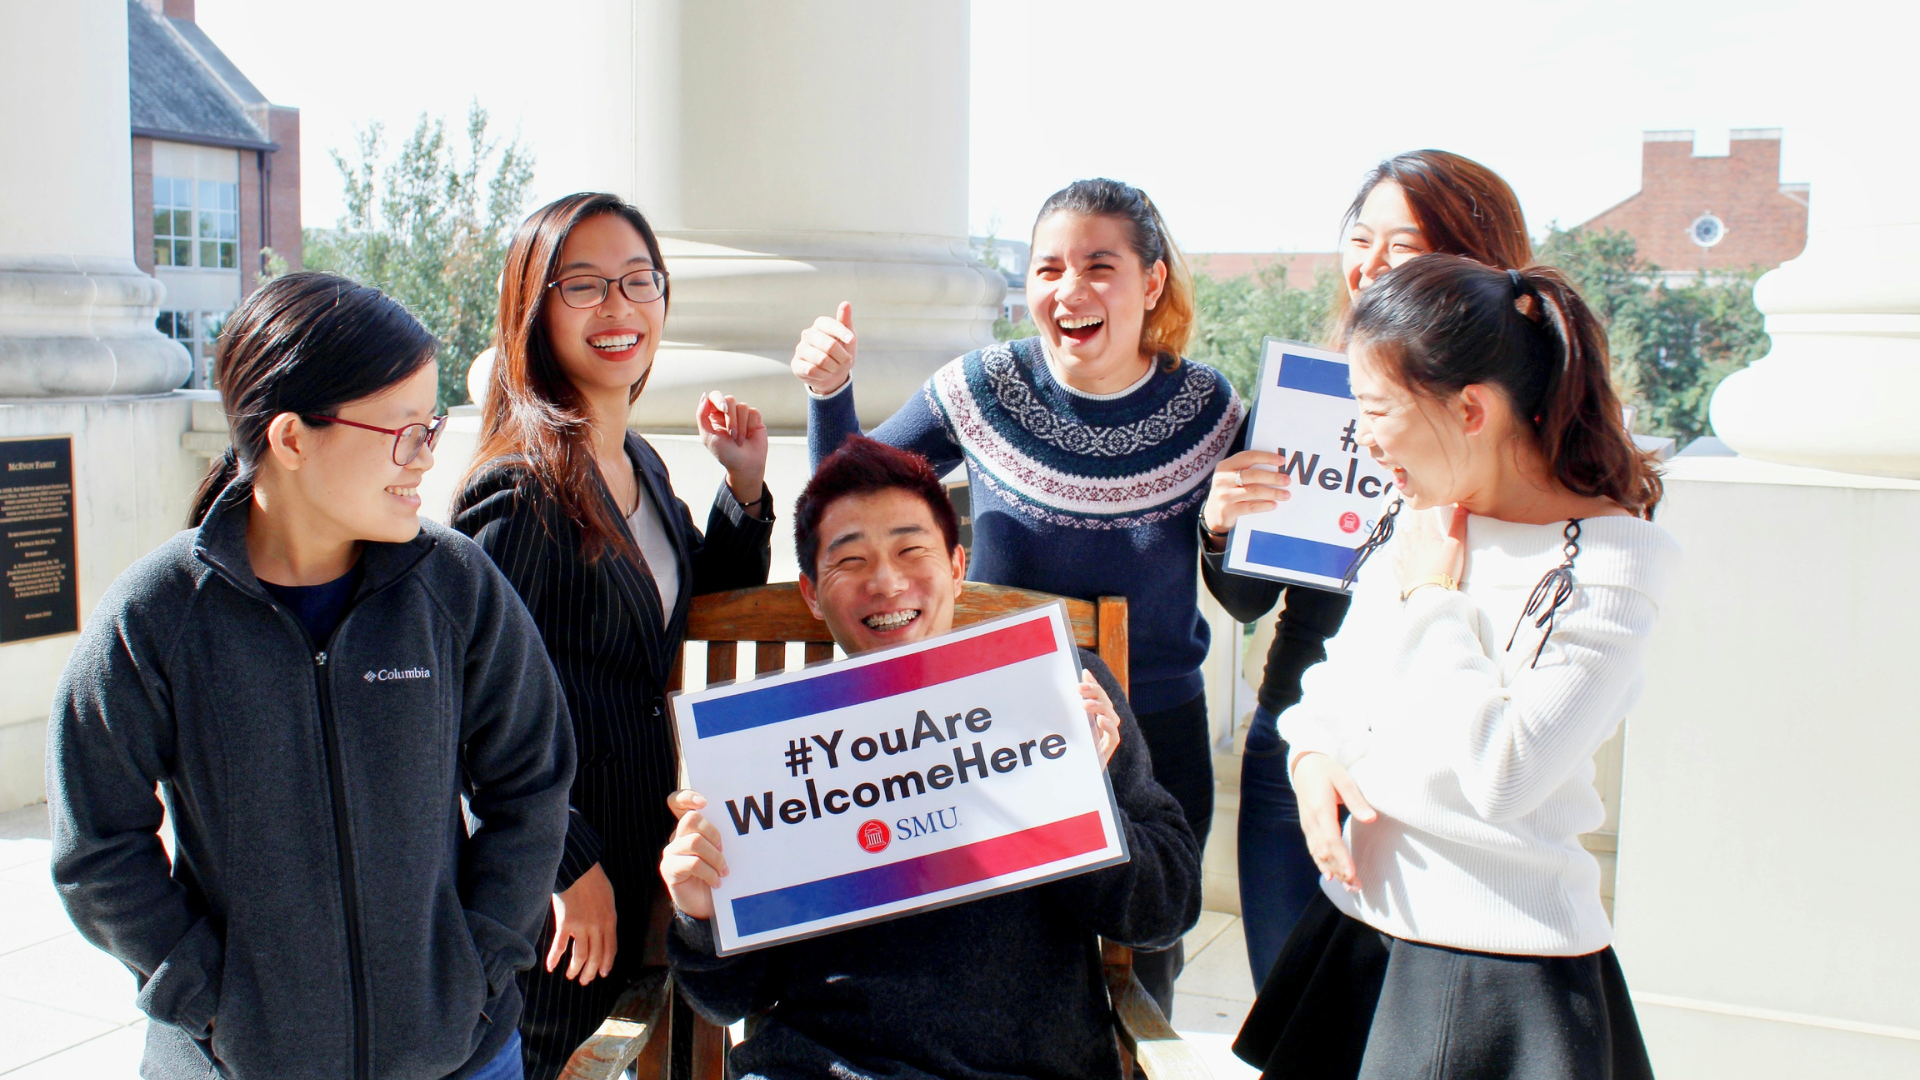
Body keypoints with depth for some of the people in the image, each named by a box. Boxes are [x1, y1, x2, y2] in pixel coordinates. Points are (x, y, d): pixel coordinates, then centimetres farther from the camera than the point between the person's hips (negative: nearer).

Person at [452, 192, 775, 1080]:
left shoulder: (642, 466, 5)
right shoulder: (525, 487, -21)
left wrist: (745, 488, 2)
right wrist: (572, 863, -17)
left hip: (638, 842, 8)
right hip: (548, 877, -8)